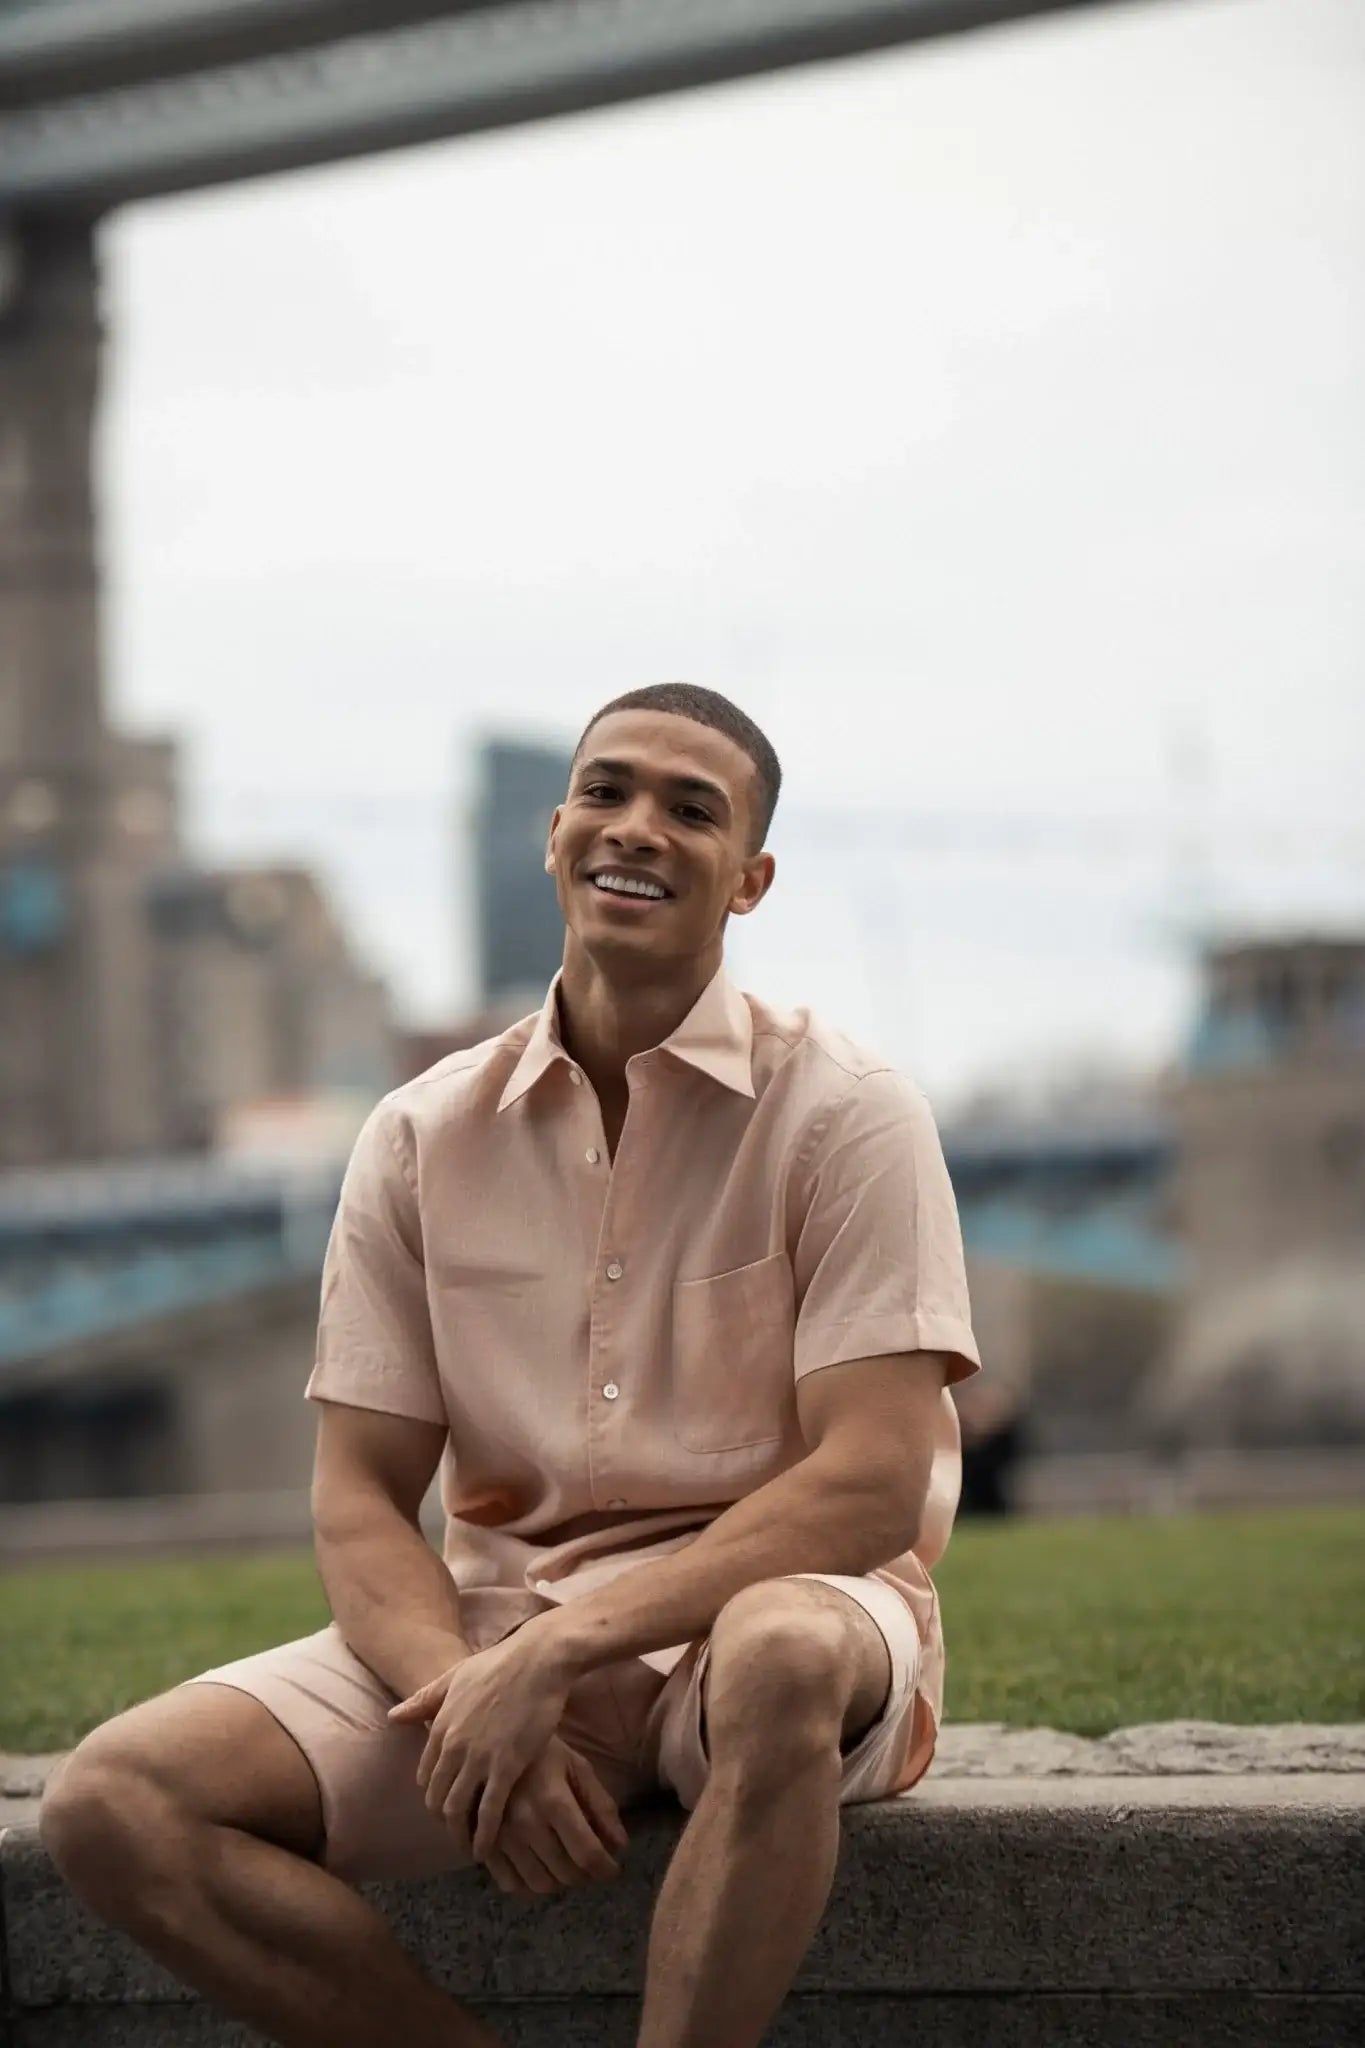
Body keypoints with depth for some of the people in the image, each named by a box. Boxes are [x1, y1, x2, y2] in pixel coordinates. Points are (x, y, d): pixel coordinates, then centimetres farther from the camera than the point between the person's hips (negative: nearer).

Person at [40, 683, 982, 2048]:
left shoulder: (843, 1114, -5)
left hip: (780, 1599, -3)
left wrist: (554, 1650, -21)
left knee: (776, 1658, -41)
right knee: (117, 1802, -18)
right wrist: (463, 1699, -17)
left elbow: (876, 1483, -14)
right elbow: (359, 1500, 4)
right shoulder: (424, 1138, 6)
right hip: (491, 1631, 4)